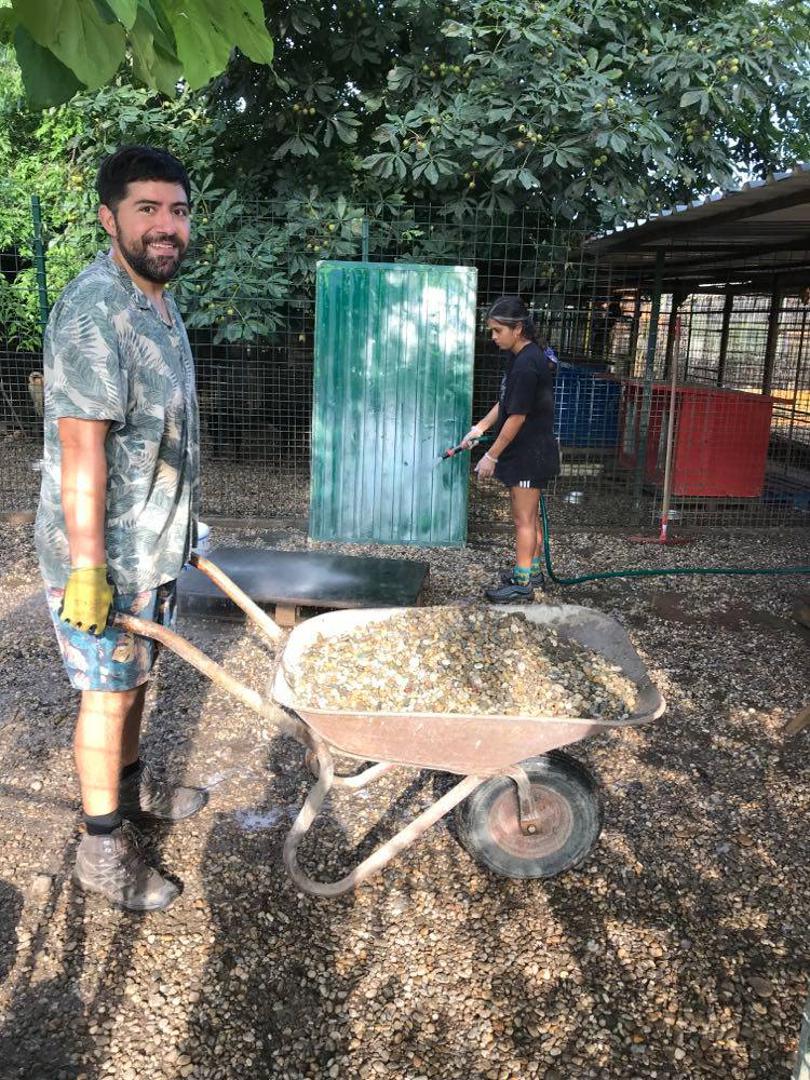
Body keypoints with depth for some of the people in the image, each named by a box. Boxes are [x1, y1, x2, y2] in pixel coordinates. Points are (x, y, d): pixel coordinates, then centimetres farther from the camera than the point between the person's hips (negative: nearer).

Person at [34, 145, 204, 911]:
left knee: (136, 674, 22)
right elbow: (81, 448, -26)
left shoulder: (159, 300, 9)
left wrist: (184, 519, 22)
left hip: (154, 542, 9)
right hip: (104, 552, -9)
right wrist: (88, 566, -26)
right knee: (109, 690, 3)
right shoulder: (93, 310, -22)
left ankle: (131, 785, 42)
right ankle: (103, 848, 19)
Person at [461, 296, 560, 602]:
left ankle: (522, 582, 8)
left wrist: (492, 456, -16)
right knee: (529, 515, 19)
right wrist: (480, 427, 7)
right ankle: (532, 570, 31)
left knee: (524, 518, -1)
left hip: (529, 453, -10)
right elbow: (505, 401, 16)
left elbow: (516, 417, -22)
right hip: (526, 451, 10)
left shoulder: (527, 365, -23)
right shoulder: (520, 356, 7)